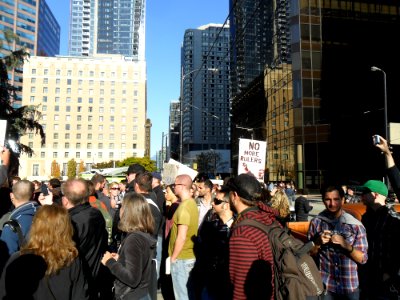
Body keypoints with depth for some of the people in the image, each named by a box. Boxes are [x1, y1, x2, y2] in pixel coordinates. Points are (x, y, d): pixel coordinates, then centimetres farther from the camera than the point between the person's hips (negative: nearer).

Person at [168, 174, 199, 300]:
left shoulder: (184, 207, -22)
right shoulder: (192, 203, 6)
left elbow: (181, 237, -23)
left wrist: (173, 257, -12)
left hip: (182, 258, -9)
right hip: (191, 255, 9)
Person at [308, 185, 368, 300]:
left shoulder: (356, 225, -8)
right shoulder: (316, 222, -5)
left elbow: (363, 259, -5)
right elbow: (310, 254, 1)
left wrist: (346, 245, -21)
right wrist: (318, 243, -18)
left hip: (349, 287, 0)